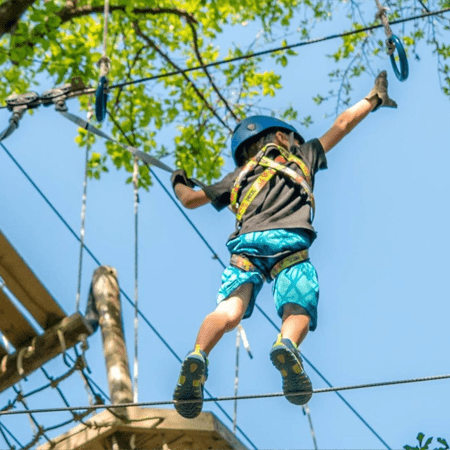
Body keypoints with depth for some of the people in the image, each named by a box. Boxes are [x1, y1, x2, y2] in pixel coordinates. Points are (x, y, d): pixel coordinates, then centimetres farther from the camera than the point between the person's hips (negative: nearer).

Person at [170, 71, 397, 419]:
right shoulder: (301, 156, 34)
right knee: (298, 312, -11)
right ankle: (287, 346, -47)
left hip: (247, 241, 2)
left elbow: (190, 199, 43)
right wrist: (374, 98, 54)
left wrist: (179, 183, 66)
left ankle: (198, 356, -46)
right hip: (290, 242, -2)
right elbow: (342, 125, 39)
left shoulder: (240, 175, 37)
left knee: (230, 310, -16)